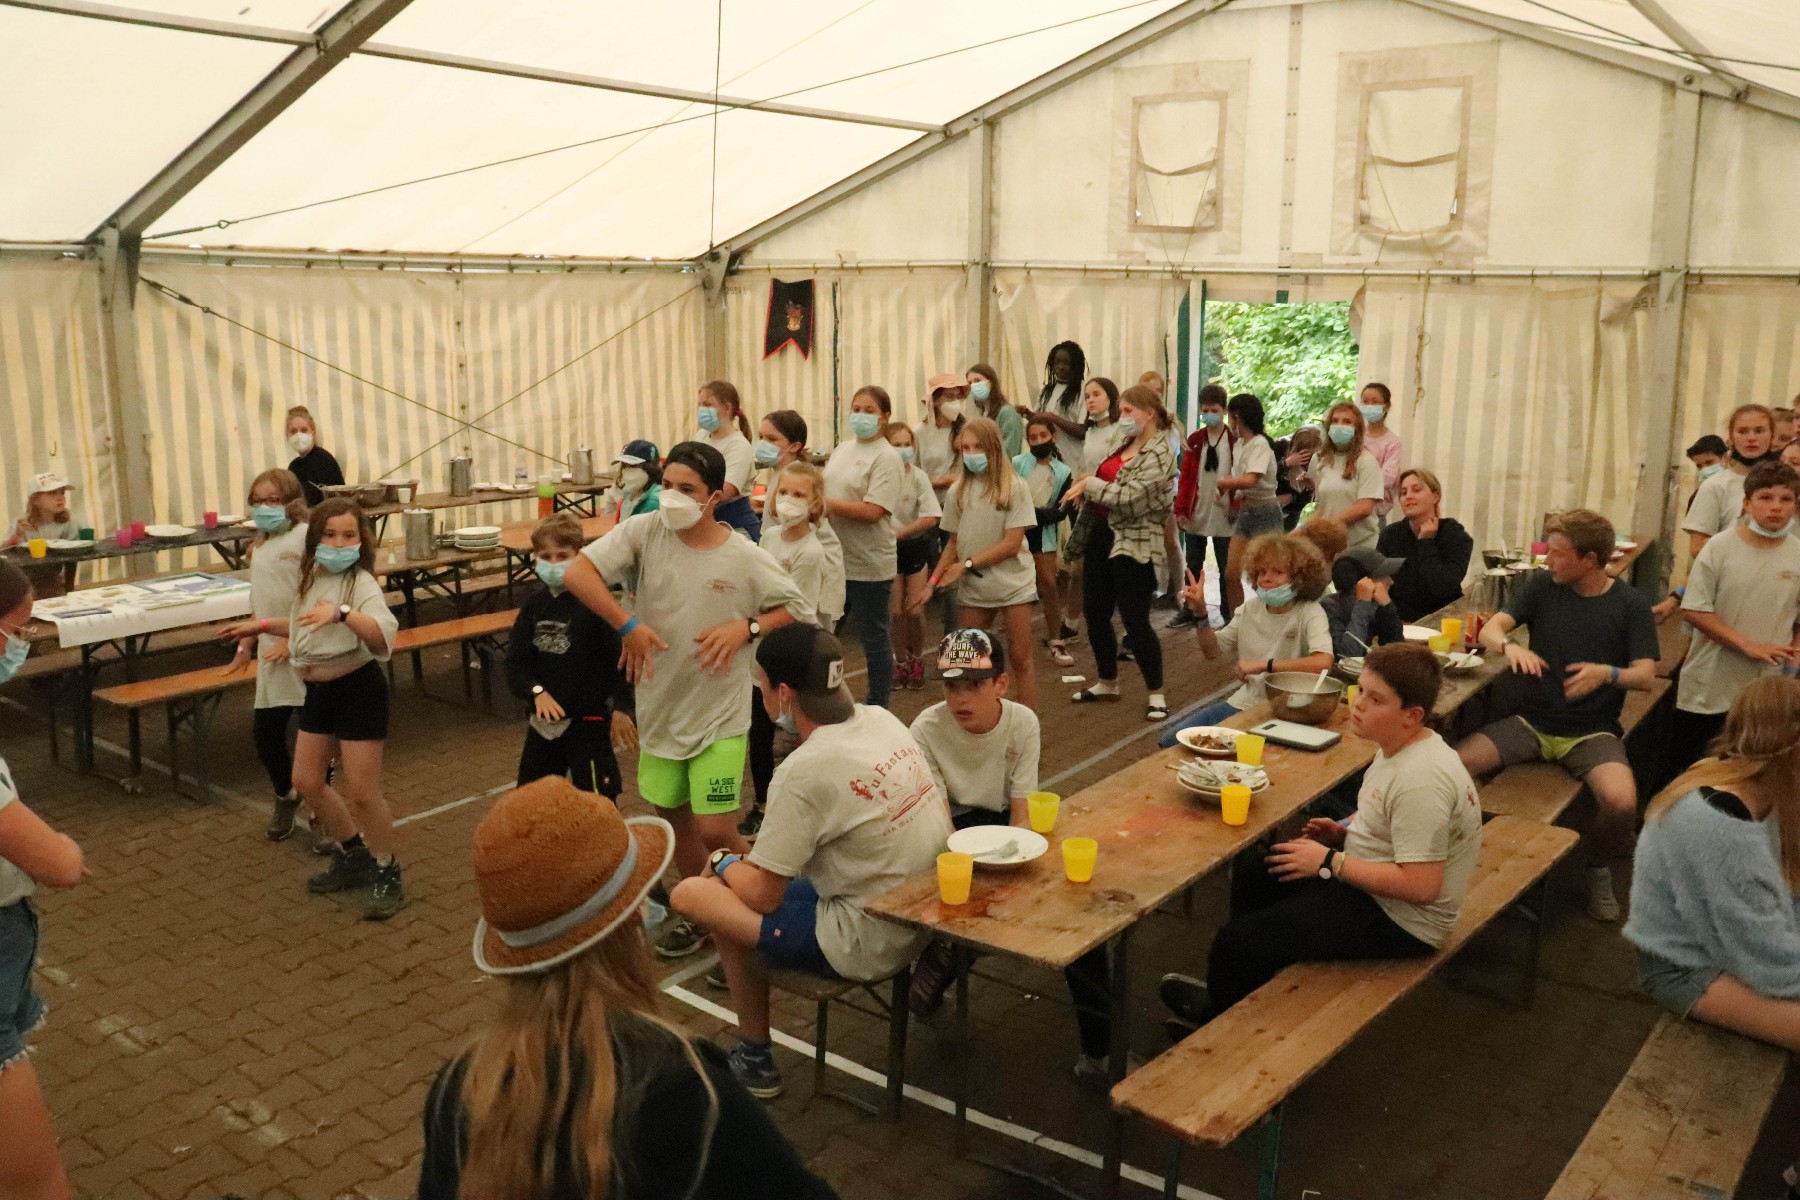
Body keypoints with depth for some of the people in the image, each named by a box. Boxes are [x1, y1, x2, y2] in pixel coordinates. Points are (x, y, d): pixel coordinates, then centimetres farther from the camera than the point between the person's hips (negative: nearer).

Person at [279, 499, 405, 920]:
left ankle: (387, 873, 13)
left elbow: (384, 634, -37)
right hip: (319, 690, 8)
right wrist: (263, 626, 32)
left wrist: (342, 613, -50)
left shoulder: (361, 583, -18)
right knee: (307, 781, 13)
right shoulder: (312, 578, 6)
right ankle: (353, 855, 32)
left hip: (358, 688, -8)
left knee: (361, 793, -7)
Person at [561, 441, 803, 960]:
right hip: (660, 706, 4)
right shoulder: (644, 531, -10)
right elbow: (577, 572, -14)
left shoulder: (747, 558, -13)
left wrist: (746, 627, -18)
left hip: (719, 713, -3)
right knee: (675, 815, 18)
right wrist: (626, 625, -21)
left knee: (716, 830, -7)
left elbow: (793, 609, -2)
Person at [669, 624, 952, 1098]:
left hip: (868, 945, -8)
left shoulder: (805, 771, -23)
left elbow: (762, 895, -16)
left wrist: (723, 863, 9)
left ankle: (755, 1060, 15)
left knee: (693, 894, -1)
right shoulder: (883, 720, -2)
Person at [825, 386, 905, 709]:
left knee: (873, 637, 5)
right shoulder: (842, 449, 11)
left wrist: (826, 503, -20)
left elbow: (872, 511, -21)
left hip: (868, 564, -7)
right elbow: (825, 489, 19)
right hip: (835, 559, 7)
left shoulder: (886, 457, -11)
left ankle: (877, 709, 18)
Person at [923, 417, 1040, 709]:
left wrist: (967, 564, -15)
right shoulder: (958, 492, 2)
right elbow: (954, 543, 7)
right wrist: (934, 580, -5)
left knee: (1021, 659, 2)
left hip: (1013, 585, -3)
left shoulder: (1014, 487, -9)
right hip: (972, 588, 3)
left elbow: (1012, 543, -13)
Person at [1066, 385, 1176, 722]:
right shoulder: (1124, 444, 11)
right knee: (1094, 613, 14)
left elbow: (1130, 498, -23)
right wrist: (1085, 487, -1)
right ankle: (1107, 682, 31)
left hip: (1133, 544, -9)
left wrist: (1090, 484, -15)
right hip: (1101, 535, 9)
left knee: (1135, 621, -4)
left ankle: (1156, 694, 10)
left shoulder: (1158, 453, -14)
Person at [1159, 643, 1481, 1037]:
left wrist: (1330, 862, -23)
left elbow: (1421, 886, -32)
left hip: (1402, 920, -11)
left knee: (1236, 944, -12)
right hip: (1364, 876, 11)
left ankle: (1220, 1017, 20)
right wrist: (1344, 831, 1)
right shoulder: (1399, 747, 1)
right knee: (1252, 882, 21)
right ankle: (1226, 996, 35)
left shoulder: (1421, 781, -31)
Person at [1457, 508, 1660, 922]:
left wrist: (1608, 673, -30)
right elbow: (1490, 629, -7)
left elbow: (1646, 676, -7)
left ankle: (1598, 869, 3)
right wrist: (1510, 646, -31)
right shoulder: (1541, 585, 1)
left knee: (1621, 803, -31)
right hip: (1532, 722, 2)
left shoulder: (1630, 604, -3)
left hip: (1592, 731, -2)